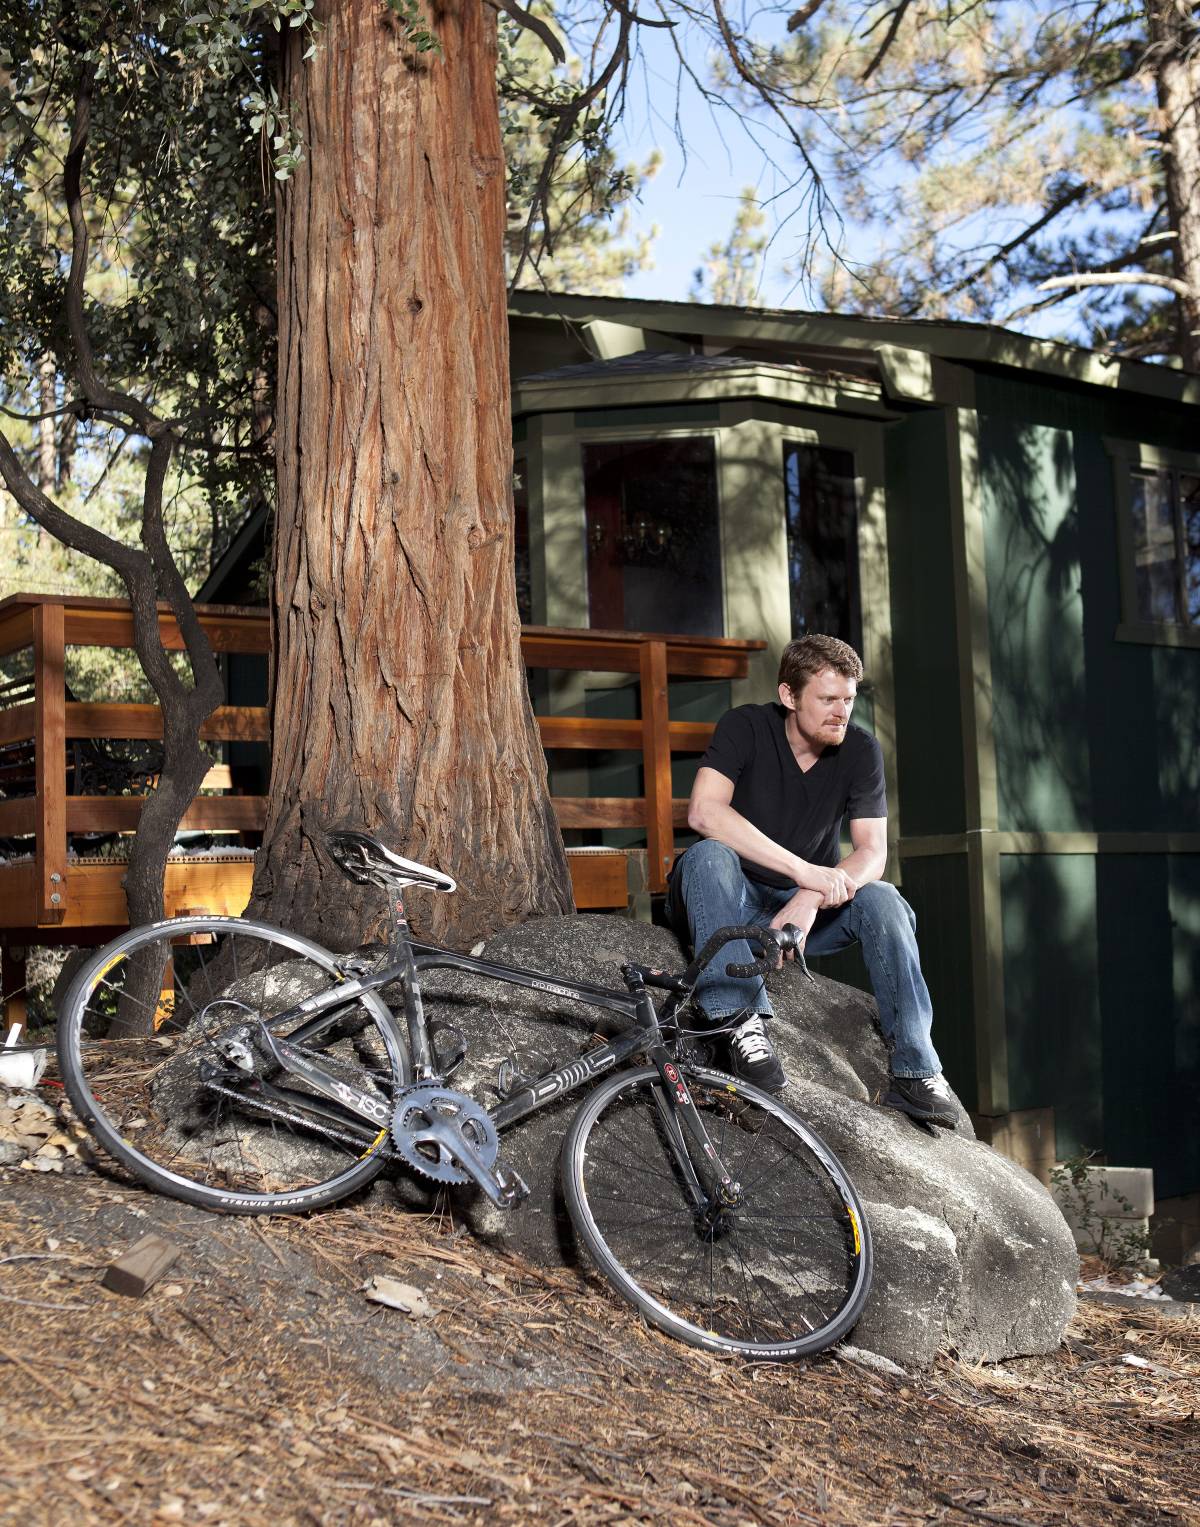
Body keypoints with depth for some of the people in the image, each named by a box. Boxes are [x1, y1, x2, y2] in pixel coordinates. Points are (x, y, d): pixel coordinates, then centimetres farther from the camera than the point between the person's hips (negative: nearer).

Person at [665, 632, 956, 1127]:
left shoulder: (860, 749, -5)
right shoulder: (746, 727, -15)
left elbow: (872, 853, -12)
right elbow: (704, 812, -31)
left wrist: (811, 899, -33)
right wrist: (804, 871, -38)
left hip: (805, 906, 3)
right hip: (732, 903, -3)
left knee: (883, 901, -24)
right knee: (708, 856, -34)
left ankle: (915, 1070, -22)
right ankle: (741, 1019, -38)